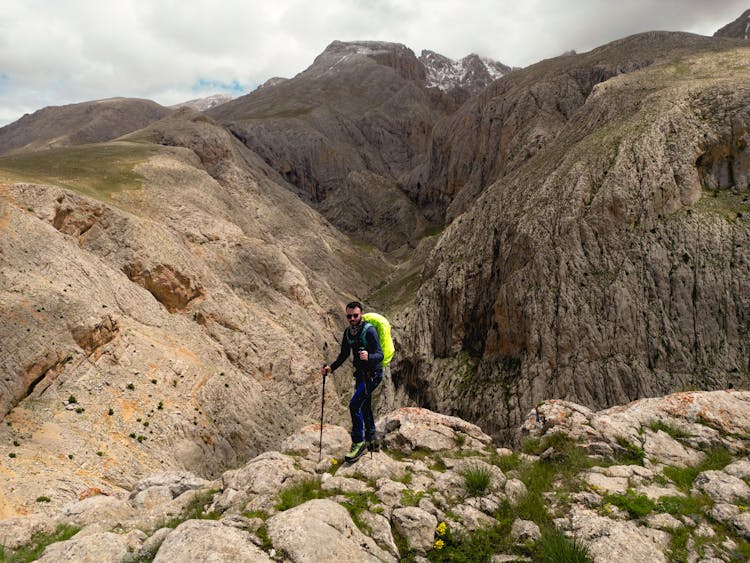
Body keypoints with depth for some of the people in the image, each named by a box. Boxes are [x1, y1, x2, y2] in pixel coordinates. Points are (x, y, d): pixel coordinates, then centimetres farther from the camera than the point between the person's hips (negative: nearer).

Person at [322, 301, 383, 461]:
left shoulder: (369, 330, -19)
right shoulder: (348, 332, 4)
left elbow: (380, 355, -27)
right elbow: (344, 355, 14)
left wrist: (368, 357, -47)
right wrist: (331, 367, 0)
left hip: (372, 374, -8)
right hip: (361, 374, 8)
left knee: (354, 405, -17)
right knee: (364, 407, 17)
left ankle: (358, 443, -6)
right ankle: (371, 442, 33)